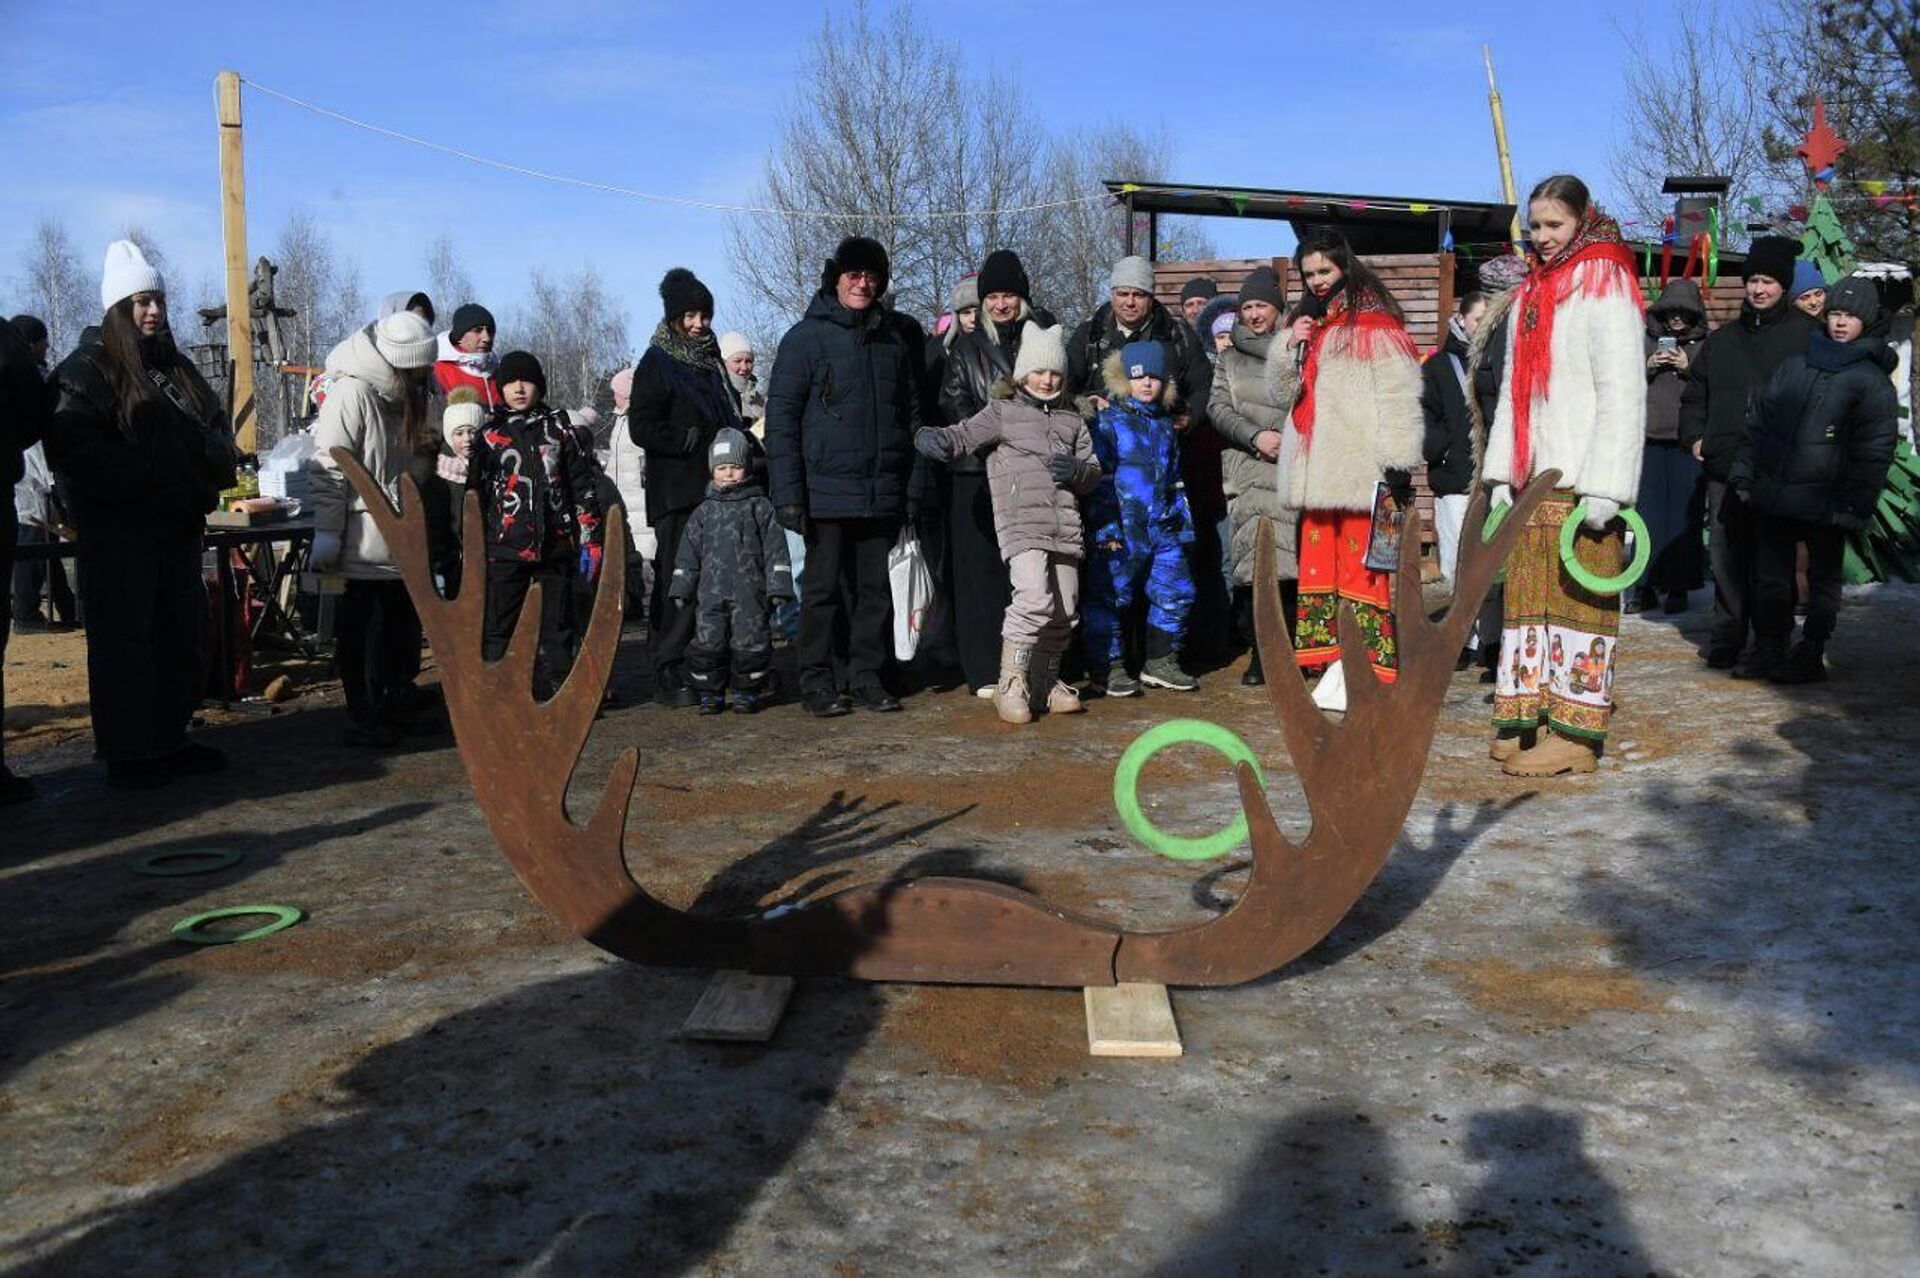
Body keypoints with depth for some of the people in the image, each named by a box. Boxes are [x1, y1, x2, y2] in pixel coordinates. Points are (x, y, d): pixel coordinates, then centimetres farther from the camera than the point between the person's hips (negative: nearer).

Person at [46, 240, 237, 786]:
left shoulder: (176, 367, 17)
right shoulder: (87, 368, -4)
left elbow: (217, 430, 20)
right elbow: (70, 449, -15)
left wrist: (207, 454, -4)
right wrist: (148, 473, -22)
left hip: (177, 527, 7)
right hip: (117, 531, -7)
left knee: (184, 636, 11)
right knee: (124, 641, -3)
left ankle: (170, 740, 22)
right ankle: (128, 755, 4)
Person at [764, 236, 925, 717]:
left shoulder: (893, 339, 13)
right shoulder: (806, 338, -1)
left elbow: (911, 415, 17)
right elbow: (781, 419, -5)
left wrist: (915, 484, 9)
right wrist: (788, 494, -12)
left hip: (882, 494, 4)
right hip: (827, 491, -4)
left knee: (874, 587, 7)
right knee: (824, 587, 1)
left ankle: (866, 674, 17)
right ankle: (819, 681, 10)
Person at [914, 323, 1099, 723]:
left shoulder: (1072, 419, 23)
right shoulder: (1003, 410, 10)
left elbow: (1094, 472, 23)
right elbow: (966, 434, -5)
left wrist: (1077, 470, -1)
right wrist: (937, 438, -27)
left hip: (1065, 525, 5)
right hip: (1021, 521, -5)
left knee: (1063, 610, 6)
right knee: (1034, 598, -22)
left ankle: (1046, 682, 23)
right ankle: (1010, 684, -11)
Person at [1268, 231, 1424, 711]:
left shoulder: (1375, 324, -4)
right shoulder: (1308, 325, 21)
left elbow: (1398, 396, -11)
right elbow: (1282, 392, 21)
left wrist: (1397, 462, -17)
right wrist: (1291, 347, 4)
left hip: (1361, 473, -8)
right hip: (1316, 473, 8)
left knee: (1361, 567, -9)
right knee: (1319, 565, 7)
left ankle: (1368, 678, -5)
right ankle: (1337, 669, 13)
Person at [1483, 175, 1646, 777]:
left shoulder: (1604, 287, -4)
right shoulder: (1531, 293, 18)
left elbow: (1622, 393, -12)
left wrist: (1604, 487, -18)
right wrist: (1501, 475, 12)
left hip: (1579, 481, -7)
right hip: (1532, 479, 7)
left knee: (1577, 598, -5)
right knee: (1527, 592, 7)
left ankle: (1576, 732, -1)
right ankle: (1526, 718, 12)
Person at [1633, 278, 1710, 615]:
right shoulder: (1647, 342, 13)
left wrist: (1689, 368, -11)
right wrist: (1647, 368, -6)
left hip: (1687, 441, -2)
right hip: (1650, 438, 2)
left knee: (1685, 515, -1)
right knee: (1648, 512, 3)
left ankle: (1678, 587, 5)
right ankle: (1646, 586, 9)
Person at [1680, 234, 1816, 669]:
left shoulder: (1806, 334, 4)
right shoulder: (1722, 339, 18)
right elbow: (1694, 394, 25)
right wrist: (1694, 436, 10)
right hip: (1725, 466, 4)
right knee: (1725, 556, 6)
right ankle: (1726, 640, 16)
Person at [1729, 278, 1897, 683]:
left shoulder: (1871, 380, -1)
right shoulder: (1793, 366, 11)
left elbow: (1875, 450, -6)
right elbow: (1758, 422, 15)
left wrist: (1856, 504, -13)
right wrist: (1744, 471, 8)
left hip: (1824, 505, -4)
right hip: (1772, 497, 4)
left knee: (1822, 580, 7)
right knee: (1769, 578, 10)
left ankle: (1811, 656, 14)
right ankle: (1768, 649, 21)